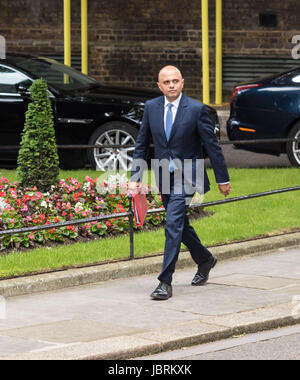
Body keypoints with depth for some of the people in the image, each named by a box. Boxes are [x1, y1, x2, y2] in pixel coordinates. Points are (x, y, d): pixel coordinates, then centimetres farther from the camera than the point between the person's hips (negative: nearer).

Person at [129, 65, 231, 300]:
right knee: (180, 224, 17)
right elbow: (142, 143, 9)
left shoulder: (196, 109, -11)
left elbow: (212, 145, -6)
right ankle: (205, 260, 43)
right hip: (164, 177, 5)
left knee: (173, 225, -15)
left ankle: (166, 283, -13)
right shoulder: (151, 107, 2)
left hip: (186, 177, -5)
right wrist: (136, 176, 3)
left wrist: (223, 179, -3)